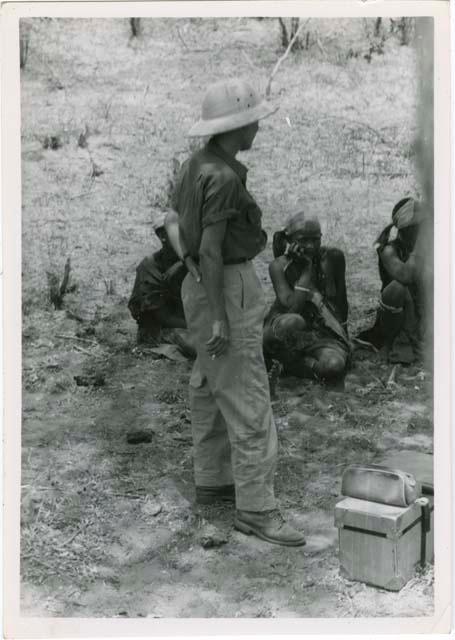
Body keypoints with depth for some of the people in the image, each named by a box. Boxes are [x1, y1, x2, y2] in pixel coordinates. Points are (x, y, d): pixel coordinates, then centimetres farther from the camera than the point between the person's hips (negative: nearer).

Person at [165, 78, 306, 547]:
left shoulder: (196, 165, 8)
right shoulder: (223, 177, -21)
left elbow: (175, 222, 14)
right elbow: (210, 250, -24)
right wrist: (218, 318, -23)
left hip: (201, 284, 10)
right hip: (225, 292, -10)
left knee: (210, 391, 18)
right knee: (248, 401, -6)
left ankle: (212, 480, 31)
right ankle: (255, 508, 0)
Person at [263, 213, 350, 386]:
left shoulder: (333, 258, -1)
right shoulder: (279, 266, -5)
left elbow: (341, 300, 13)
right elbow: (292, 307, -19)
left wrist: (342, 331, 18)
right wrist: (307, 268, -16)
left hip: (324, 333, 1)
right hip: (284, 329, -1)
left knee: (334, 366, -33)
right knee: (292, 322, -39)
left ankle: (292, 364, -8)